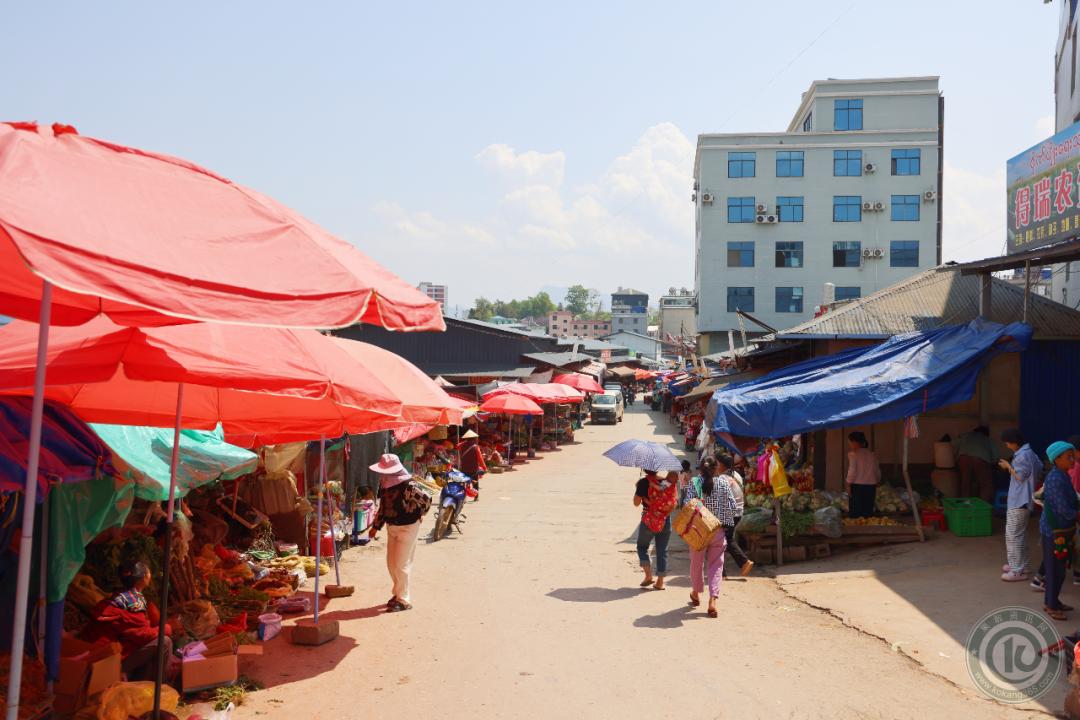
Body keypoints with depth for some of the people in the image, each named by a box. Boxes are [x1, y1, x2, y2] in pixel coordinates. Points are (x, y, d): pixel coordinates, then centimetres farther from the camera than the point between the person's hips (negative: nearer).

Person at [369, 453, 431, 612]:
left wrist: (416, 516, -7)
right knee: (391, 563, 14)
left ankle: (404, 600, 7)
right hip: (392, 527, 8)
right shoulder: (384, 485, 0)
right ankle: (398, 592, 32)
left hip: (407, 528, -8)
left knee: (401, 564, -4)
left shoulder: (407, 486, -24)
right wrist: (376, 526, 13)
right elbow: (382, 507, 12)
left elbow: (426, 500, -21)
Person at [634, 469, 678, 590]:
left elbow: (636, 503, -8)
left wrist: (637, 489, 5)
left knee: (642, 547, 17)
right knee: (662, 550, 13)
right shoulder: (670, 482, -2)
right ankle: (660, 581, 13)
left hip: (648, 521, -3)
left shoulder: (644, 483, -14)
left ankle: (648, 575, 4)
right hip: (665, 521, 3)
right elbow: (675, 502, 3)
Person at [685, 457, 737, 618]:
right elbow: (732, 505, -3)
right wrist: (726, 522, 10)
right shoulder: (723, 483, -4)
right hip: (718, 531, 0)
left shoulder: (694, 483, -7)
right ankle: (713, 600, -7)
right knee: (715, 565, 6)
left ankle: (696, 594, 37)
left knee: (697, 562, 18)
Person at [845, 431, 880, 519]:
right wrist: (876, 484, 22)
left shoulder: (853, 454, -6)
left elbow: (852, 471, -13)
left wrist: (848, 485, -6)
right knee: (868, 511, 9)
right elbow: (878, 472, 12)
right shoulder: (871, 454, 10)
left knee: (855, 512, 0)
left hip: (857, 485, -5)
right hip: (871, 485, 5)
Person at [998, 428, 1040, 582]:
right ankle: (1020, 565, 28)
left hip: (1019, 501, -11)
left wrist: (1008, 466, -5)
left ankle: (1018, 571, -4)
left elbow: (1020, 477, -18)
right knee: (1020, 534, 18)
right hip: (1023, 500, 11)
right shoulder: (1030, 453, 12)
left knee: (1013, 535, -7)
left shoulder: (1022, 455, -18)